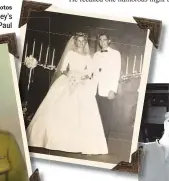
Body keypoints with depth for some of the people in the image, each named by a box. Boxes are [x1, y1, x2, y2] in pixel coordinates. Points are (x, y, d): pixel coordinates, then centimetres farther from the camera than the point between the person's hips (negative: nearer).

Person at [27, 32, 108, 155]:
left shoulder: (87, 57, 13)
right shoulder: (70, 53, 8)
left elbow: (90, 73, 8)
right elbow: (62, 69, 3)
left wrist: (85, 76, -13)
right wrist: (68, 73, -17)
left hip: (82, 87, 1)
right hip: (66, 84, -1)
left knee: (81, 114, -6)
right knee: (60, 111, -6)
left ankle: (77, 143, -2)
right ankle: (56, 139, 3)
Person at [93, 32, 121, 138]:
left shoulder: (115, 53, 5)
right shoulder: (96, 55, 19)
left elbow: (117, 72, -3)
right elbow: (93, 72, 15)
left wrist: (113, 90, -12)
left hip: (107, 90, -4)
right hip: (96, 89, 4)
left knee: (106, 115, -3)